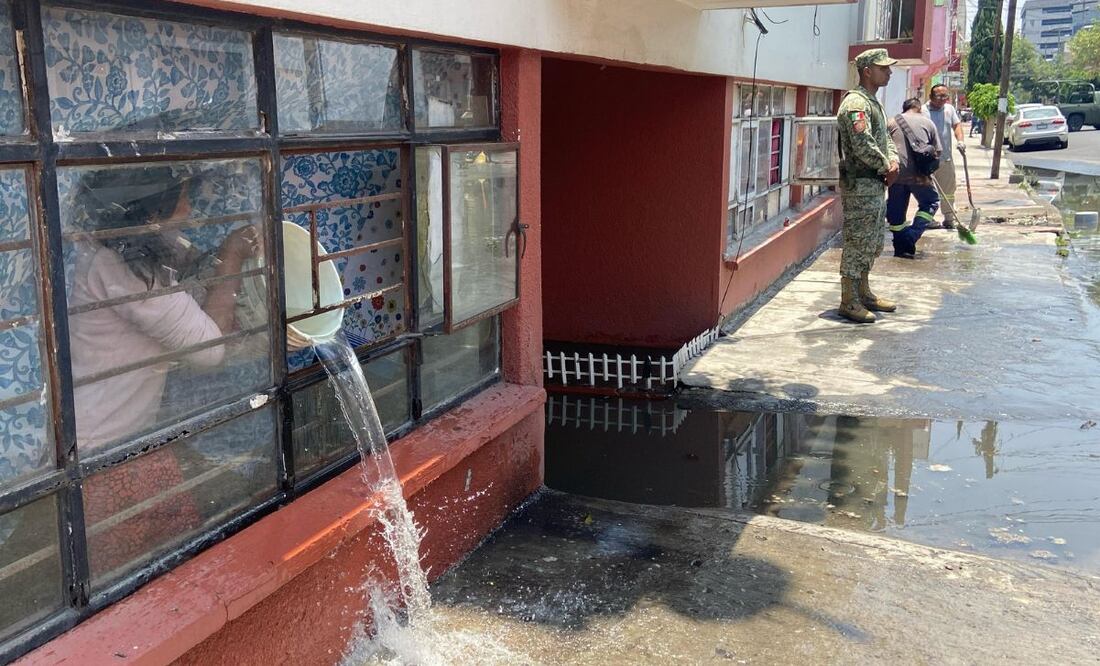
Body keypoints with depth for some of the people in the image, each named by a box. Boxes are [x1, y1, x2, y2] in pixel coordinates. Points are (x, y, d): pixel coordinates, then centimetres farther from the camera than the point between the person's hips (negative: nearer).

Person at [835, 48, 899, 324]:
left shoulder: (874, 103, 18)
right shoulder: (856, 103, -16)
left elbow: (885, 138, 22)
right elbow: (863, 146, -25)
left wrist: (892, 161, 2)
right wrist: (886, 167, -12)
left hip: (876, 185, 10)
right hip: (859, 186, -10)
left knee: (872, 244, 17)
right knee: (857, 244, -6)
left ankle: (864, 293, 28)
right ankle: (849, 302, 0)